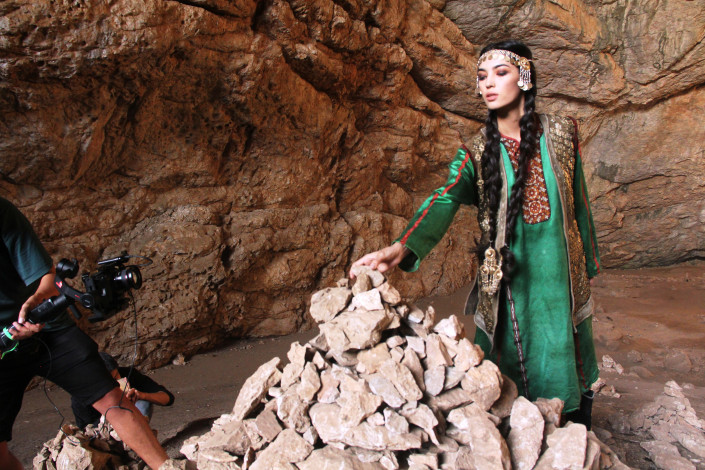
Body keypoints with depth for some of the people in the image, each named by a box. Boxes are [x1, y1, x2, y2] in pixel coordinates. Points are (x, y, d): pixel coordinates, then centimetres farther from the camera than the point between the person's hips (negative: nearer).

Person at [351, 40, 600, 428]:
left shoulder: (561, 133, 2)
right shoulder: (477, 153, -2)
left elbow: (578, 202, 9)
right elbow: (444, 199, -20)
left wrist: (588, 263, 13)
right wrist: (402, 247, -37)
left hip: (560, 274, 1)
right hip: (507, 278, 0)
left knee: (567, 371, 8)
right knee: (512, 378, 5)